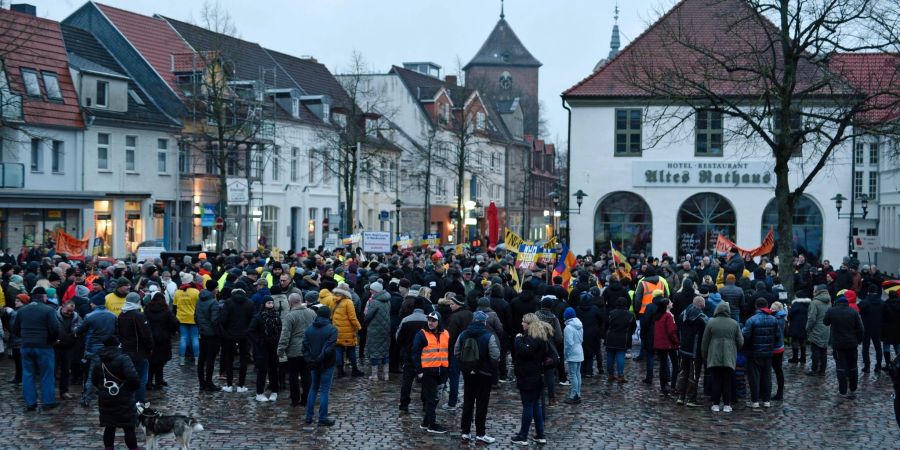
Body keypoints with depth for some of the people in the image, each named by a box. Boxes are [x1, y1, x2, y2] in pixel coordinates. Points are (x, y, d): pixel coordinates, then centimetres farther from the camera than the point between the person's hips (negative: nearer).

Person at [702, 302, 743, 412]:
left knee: (716, 382, 4)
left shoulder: (711, 323, -2)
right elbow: (740, 342, 4)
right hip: (729, 358, 1)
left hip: (714, 358, -1)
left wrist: (704, 356, 15)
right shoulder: (734, 324, 1)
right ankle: (726, 405, 6)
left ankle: (716, 404, 4)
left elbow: (704, 342, 2)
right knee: (727, 382, 6)